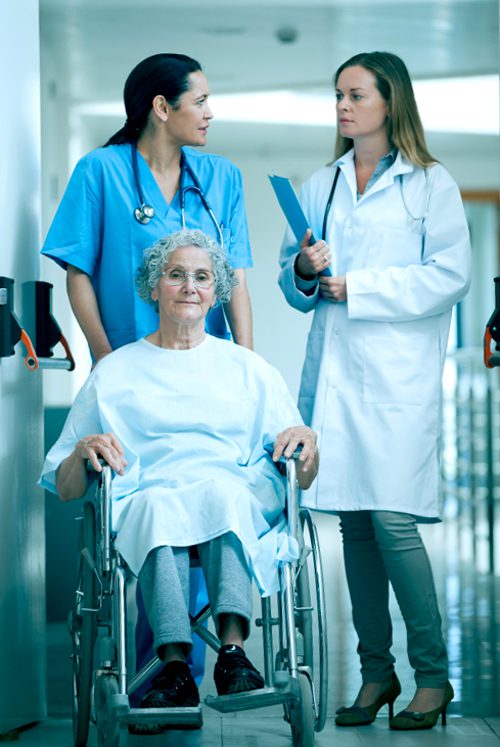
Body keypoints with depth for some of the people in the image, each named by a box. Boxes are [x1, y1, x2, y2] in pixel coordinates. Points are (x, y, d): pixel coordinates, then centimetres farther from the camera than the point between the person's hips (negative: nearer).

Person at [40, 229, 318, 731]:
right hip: (143, 505, 0)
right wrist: (83, 450, -5)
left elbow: (303, 478, 18)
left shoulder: (248, 369, 24)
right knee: (158, 503, -36)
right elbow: (65, 489, 17)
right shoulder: (115, 373, 22)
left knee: (220, 489, -35)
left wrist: (306, 441, -6)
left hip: (239, 503, 1)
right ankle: (175, 669, -49)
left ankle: (233, 652, -50)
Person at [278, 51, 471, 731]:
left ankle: (433, 674, -1)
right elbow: (293, 285, 21)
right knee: (353, 523, 5)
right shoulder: (320, 187, 18)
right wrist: (305, 269, -2)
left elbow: (449, 275, -8)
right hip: (334, 370, 5)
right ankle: (375, 673, 13)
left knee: (392, 518, -13)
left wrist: (357, 287, -10)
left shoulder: (430, 184, 3)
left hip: (397, 374, -5)